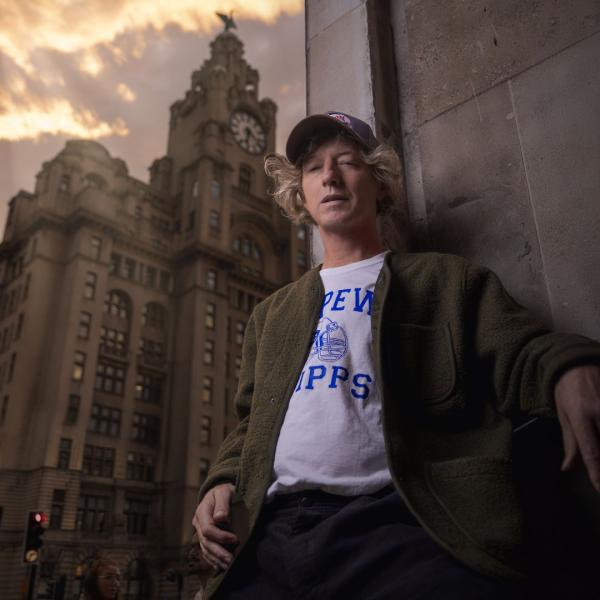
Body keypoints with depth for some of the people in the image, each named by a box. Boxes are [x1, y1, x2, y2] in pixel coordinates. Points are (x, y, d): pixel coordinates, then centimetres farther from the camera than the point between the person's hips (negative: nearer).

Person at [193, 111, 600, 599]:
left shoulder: (448, 280, 13)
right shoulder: (272, 313, 24)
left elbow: (519, 354, -1)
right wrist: (224, 481, 6)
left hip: (395, 523, -3)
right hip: (270, 531, 4)